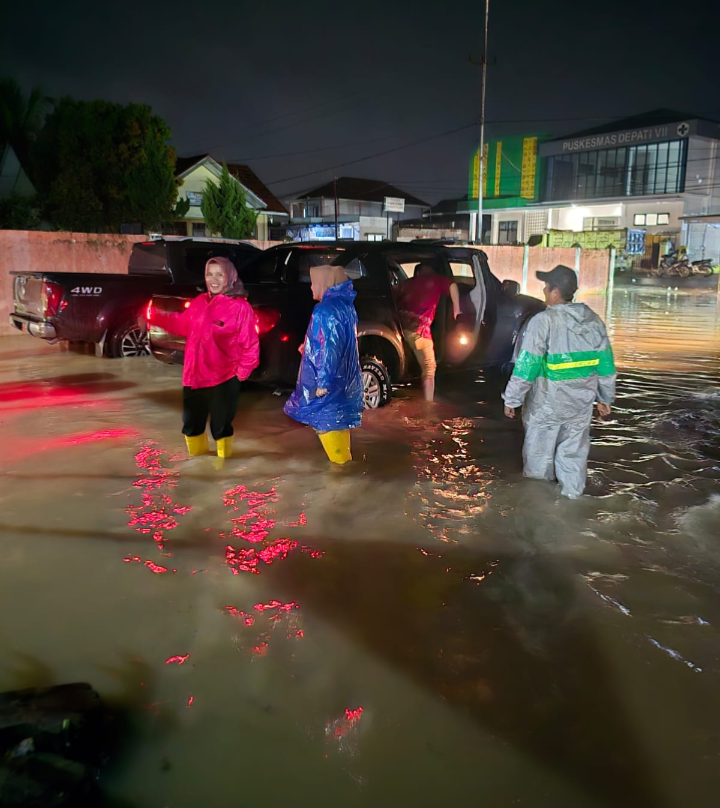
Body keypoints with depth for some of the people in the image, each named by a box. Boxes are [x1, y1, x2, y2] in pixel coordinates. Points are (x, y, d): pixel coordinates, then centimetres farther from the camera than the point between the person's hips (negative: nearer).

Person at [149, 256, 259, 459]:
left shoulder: (241, 307, -11)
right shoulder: (199, 302, 7)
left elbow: (250, 344, -10)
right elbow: (181, 324, 21)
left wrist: (242, 371, -12)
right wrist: (154, 317, 15)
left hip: (223, 379, -6)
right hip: (194, 376, 6)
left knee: (220, 426, 5)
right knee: (191, 423, 18)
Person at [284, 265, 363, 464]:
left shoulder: (326, 310, -22)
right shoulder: (345, 305, 8)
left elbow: (329, 348, -25)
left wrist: (323, 382, -22)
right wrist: (309, 346, 30)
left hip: (329, 380, -10)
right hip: (343, 378, 10)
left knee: (325, 421, 2)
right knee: (338, 420, 19)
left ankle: (341, 465, 10)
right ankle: (344, 460, 30)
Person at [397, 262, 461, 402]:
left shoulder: (408, 282, 27)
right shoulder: (435, 280, 16)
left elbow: (398, 300, 25)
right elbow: (452, 285, 1)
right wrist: (456, 310, 8)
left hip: (400, 322, 4)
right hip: (418, 326, -4)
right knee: (429, 368, 2)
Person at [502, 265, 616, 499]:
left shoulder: (543, 321, -16)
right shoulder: (593, 320, 2)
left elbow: (527, 365, -17)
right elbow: (606, 363, 8)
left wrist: (511, 399, -8)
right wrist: (606, 398, 18)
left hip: (547, 404, -5)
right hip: (581, 402, 5)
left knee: (539, 453, 11)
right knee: (574, 451, 15)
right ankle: (572, 493, 24)